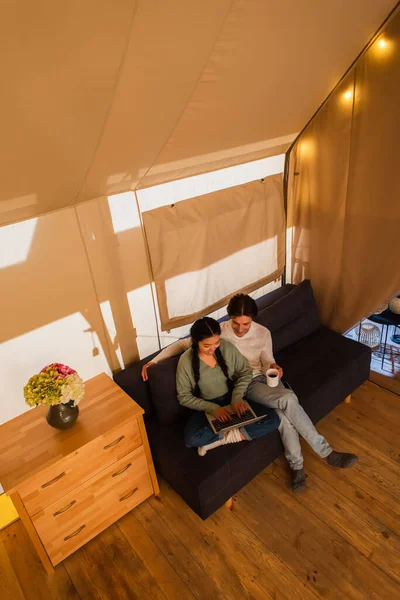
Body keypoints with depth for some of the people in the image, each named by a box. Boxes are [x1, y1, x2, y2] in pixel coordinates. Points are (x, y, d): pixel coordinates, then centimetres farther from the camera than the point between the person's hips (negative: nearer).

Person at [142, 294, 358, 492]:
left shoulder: (263, 333, -5)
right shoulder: (219, 332, -13)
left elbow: (267, 362, 6)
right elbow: (182, 344, -8)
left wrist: (273, 367, -19)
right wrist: (154, 361, -17)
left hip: (266, 378, 4)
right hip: (246, 385, -3)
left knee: (284, 414, -28)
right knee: (289, 399, -29)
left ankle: (296, 466, -5)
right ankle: (326, 452, -16)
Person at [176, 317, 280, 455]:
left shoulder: (227, 347, -14)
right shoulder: (186, 361, -20)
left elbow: (246, 371, -2)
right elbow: (184, 397, -12)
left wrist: (237, 397, -17)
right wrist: (212, 408, -23)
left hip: (231, 400, 3)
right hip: (207, 407, -2)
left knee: (273, 420, -17)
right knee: (191, 439, -33)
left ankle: (223, 437, -15)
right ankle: (235, 432, -12)